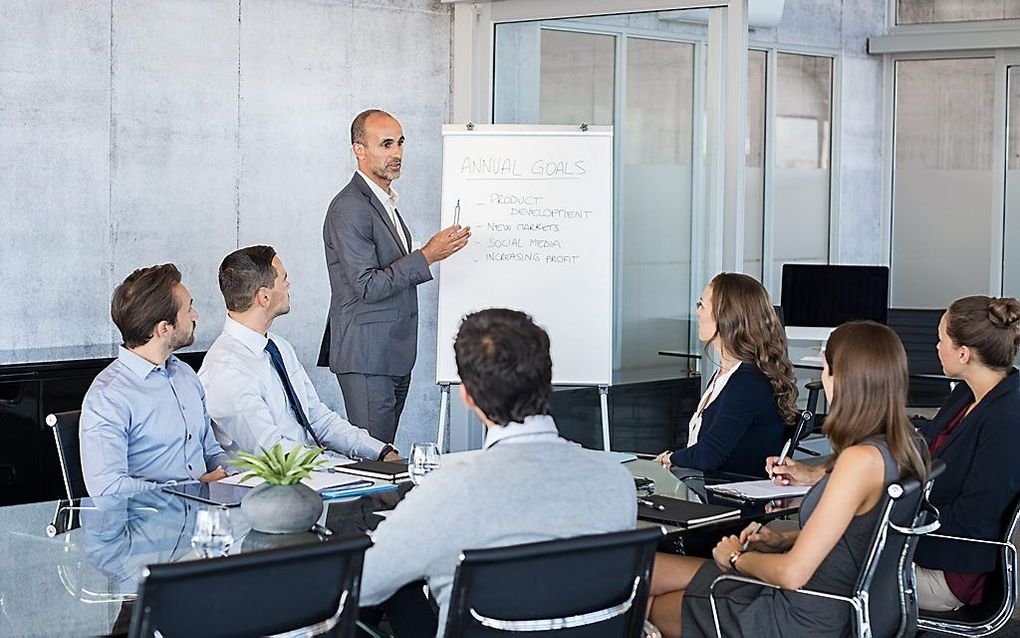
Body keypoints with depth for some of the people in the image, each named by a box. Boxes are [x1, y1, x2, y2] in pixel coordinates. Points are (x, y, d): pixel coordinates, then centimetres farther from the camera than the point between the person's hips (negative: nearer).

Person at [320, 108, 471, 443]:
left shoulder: (386, 202, 18)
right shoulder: (348, 209, -14)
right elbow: (367, 287, -20)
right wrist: (426, 256, -20)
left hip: (394, 357, 9)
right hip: (366, 357, -9)